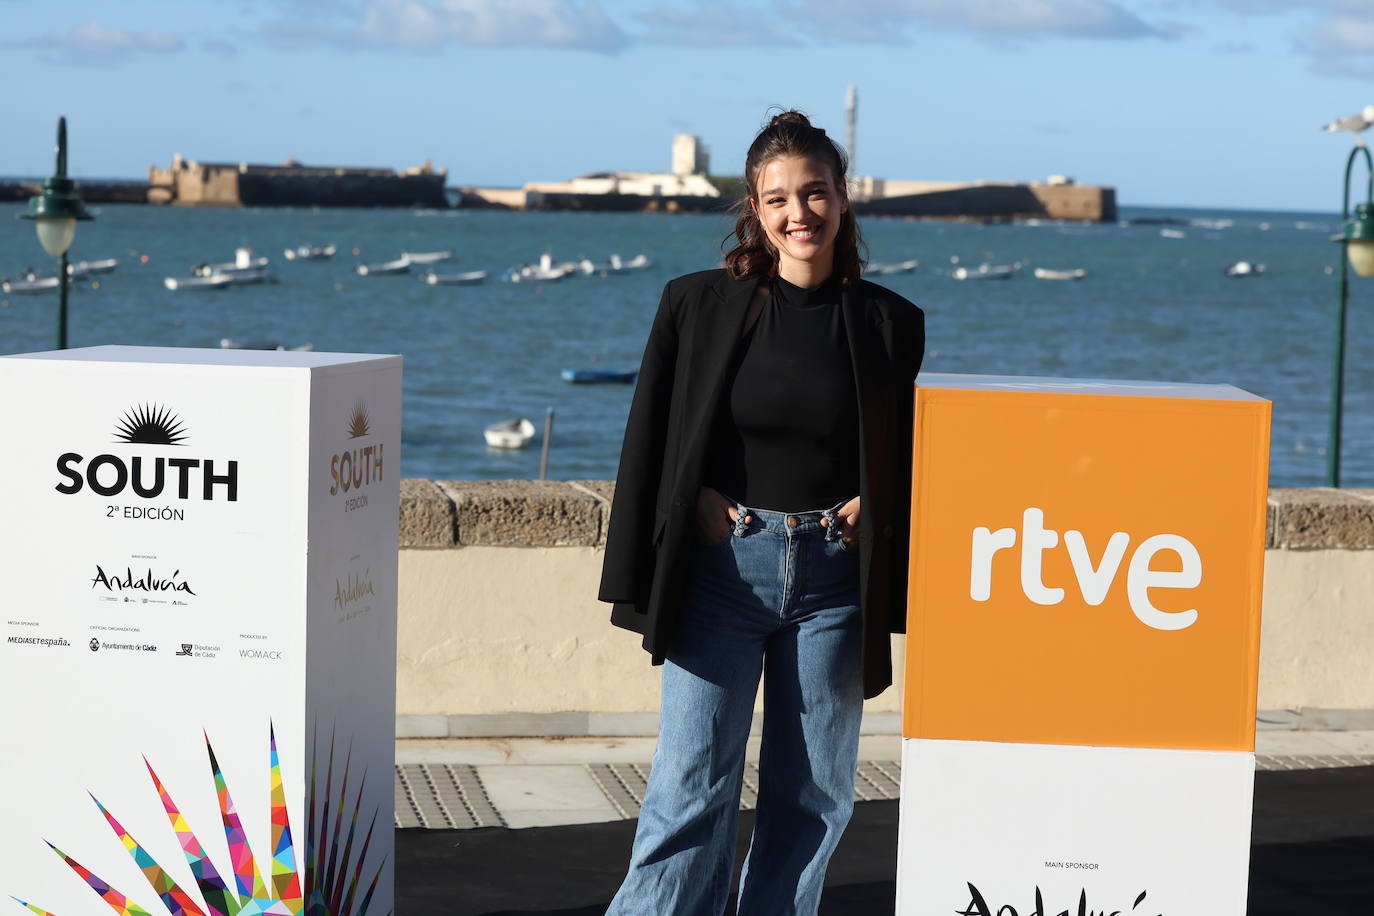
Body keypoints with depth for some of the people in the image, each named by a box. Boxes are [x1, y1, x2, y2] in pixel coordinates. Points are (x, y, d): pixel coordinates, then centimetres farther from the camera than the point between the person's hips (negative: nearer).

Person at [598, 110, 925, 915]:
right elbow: (649, 446, 5)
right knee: (691, 791, -3)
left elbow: (915, 465, 12)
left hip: (832, 574, 2)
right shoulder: (698, 306, 1)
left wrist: (867, 511, -3)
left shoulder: (890, 325, 3)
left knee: (812, 795, 8)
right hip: (723, 568, -1)